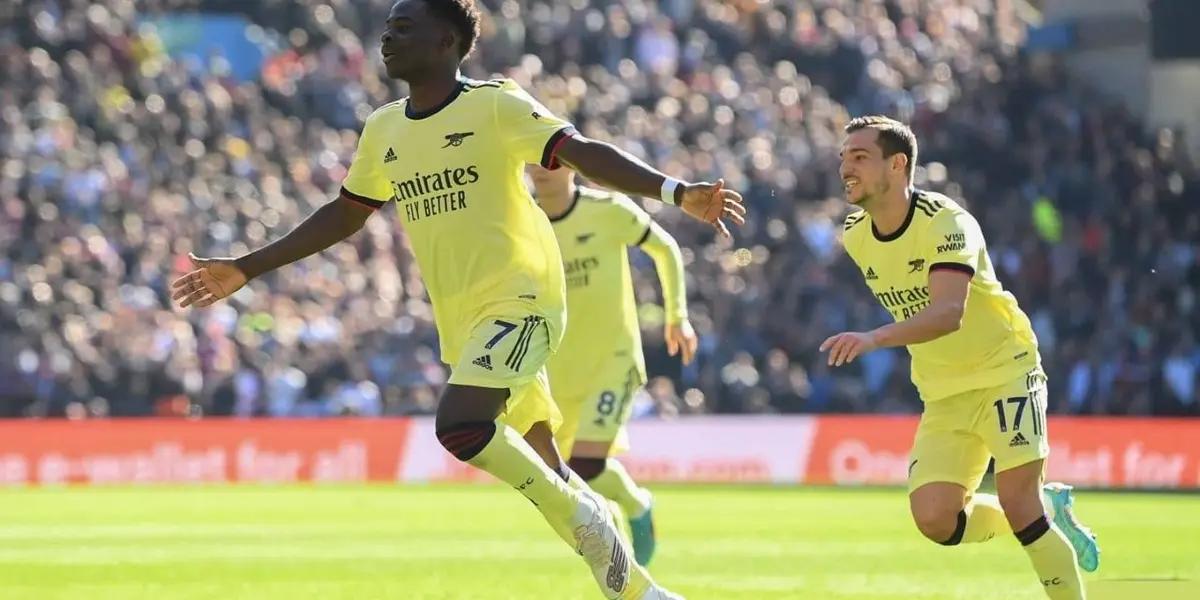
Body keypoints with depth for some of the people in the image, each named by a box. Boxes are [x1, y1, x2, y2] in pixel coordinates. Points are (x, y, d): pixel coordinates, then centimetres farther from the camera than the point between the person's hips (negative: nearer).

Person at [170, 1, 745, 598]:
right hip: (462, 323, 7)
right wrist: (246, 269, 24)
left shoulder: (495, 106, -8)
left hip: (519, 297, -7)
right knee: (540, 465, 9)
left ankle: (586, 525, -9)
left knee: (459, 425, -26)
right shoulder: (383, 131, 11)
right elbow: (345, 214, 24)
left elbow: (584, 153, -17)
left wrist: (677, 192, -31)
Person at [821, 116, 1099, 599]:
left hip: (1004, 372, -6)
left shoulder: (945, 223, -22)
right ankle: (1048, 511, 16)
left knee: (1018, 505, -19)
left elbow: (949, 312, -39)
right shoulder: (853, 237, -1)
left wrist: (875, 339, -52)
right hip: (943, 396, 6)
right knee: (934, 519, -10)